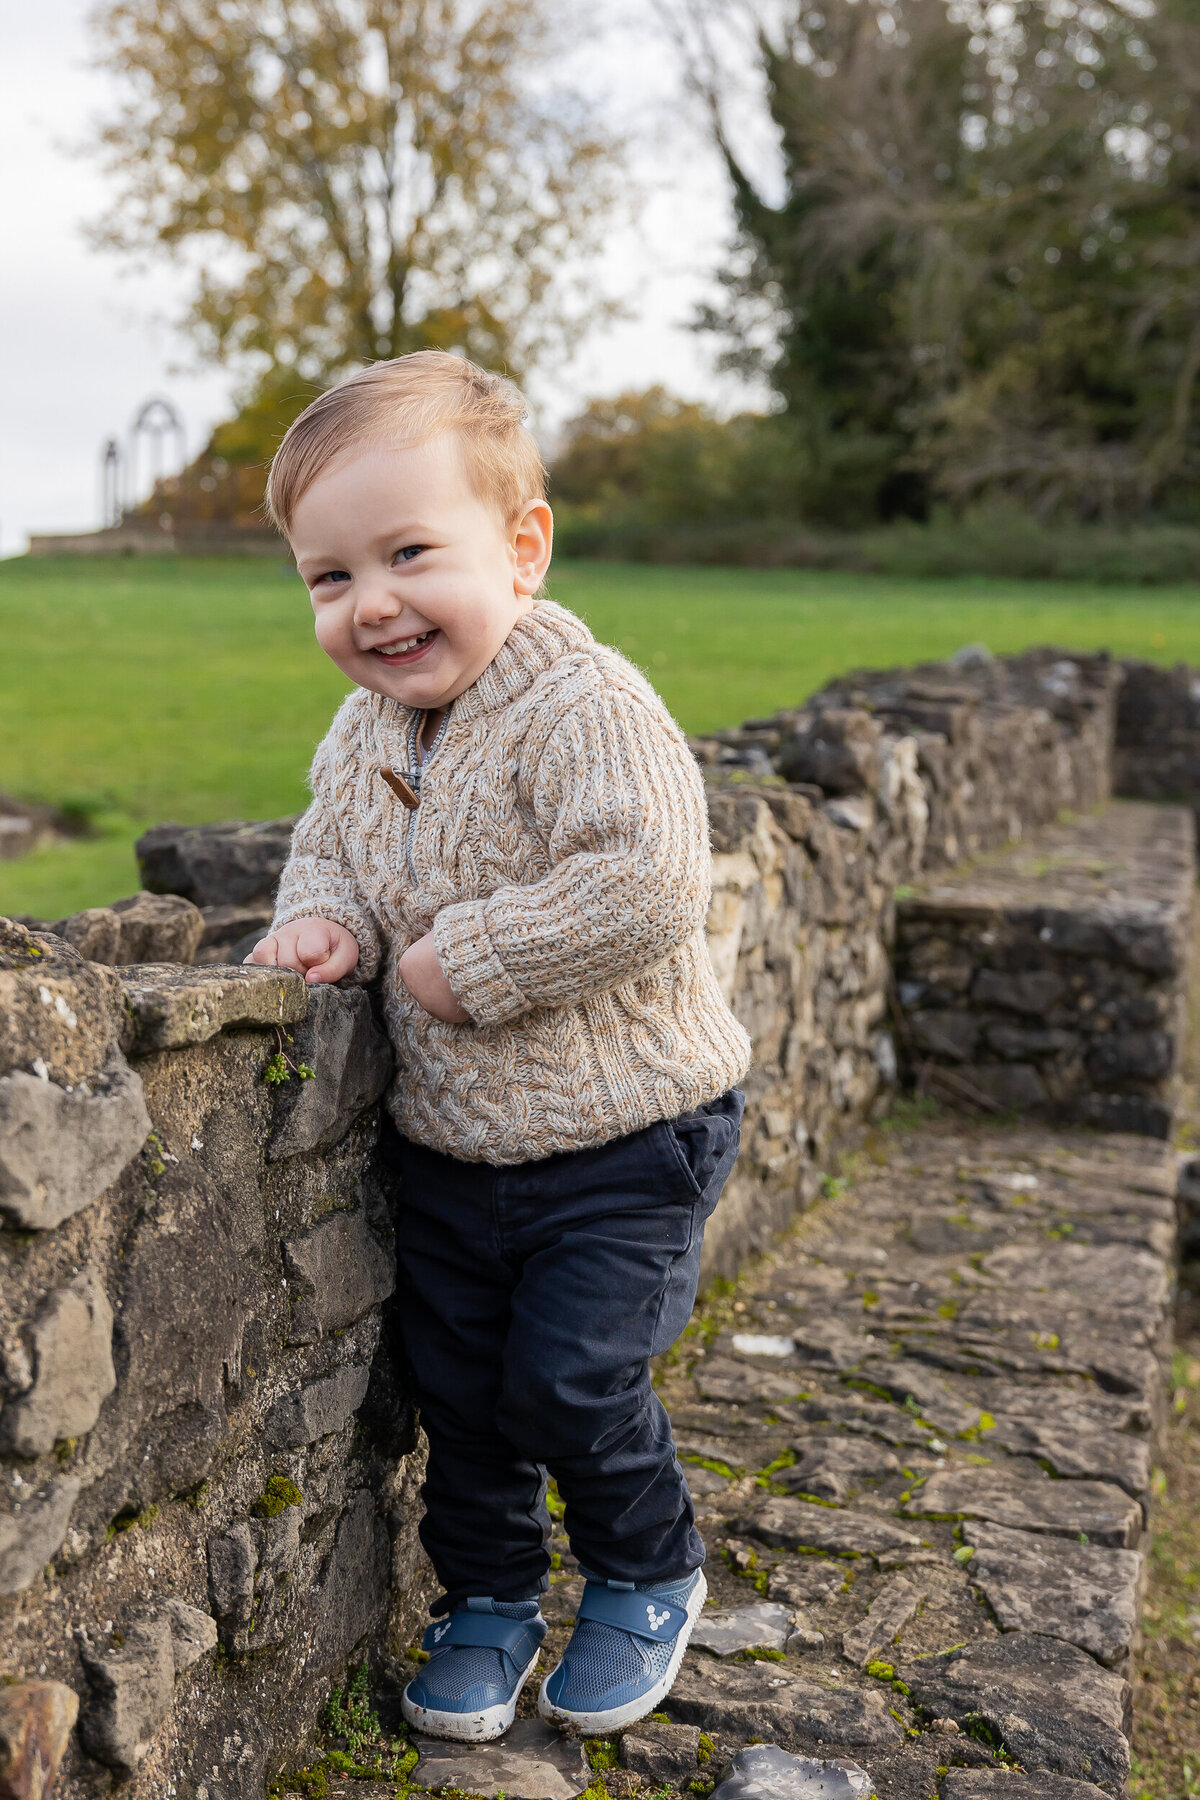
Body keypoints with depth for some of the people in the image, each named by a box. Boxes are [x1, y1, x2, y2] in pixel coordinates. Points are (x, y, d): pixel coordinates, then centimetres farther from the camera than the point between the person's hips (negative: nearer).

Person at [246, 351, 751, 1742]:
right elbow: (327, 846, 17)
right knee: (455, 1388, 14)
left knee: (567, 1380, -3)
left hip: (623, 1134, -7)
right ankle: (488, 1601, 38)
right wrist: (321, 917, -7)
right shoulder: (364, 727, 1)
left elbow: (649, 883, -34)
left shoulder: (585, 707, -24)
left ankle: (649, 1576, 28)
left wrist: (463, 958, -27)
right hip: (447, 1143, 7)